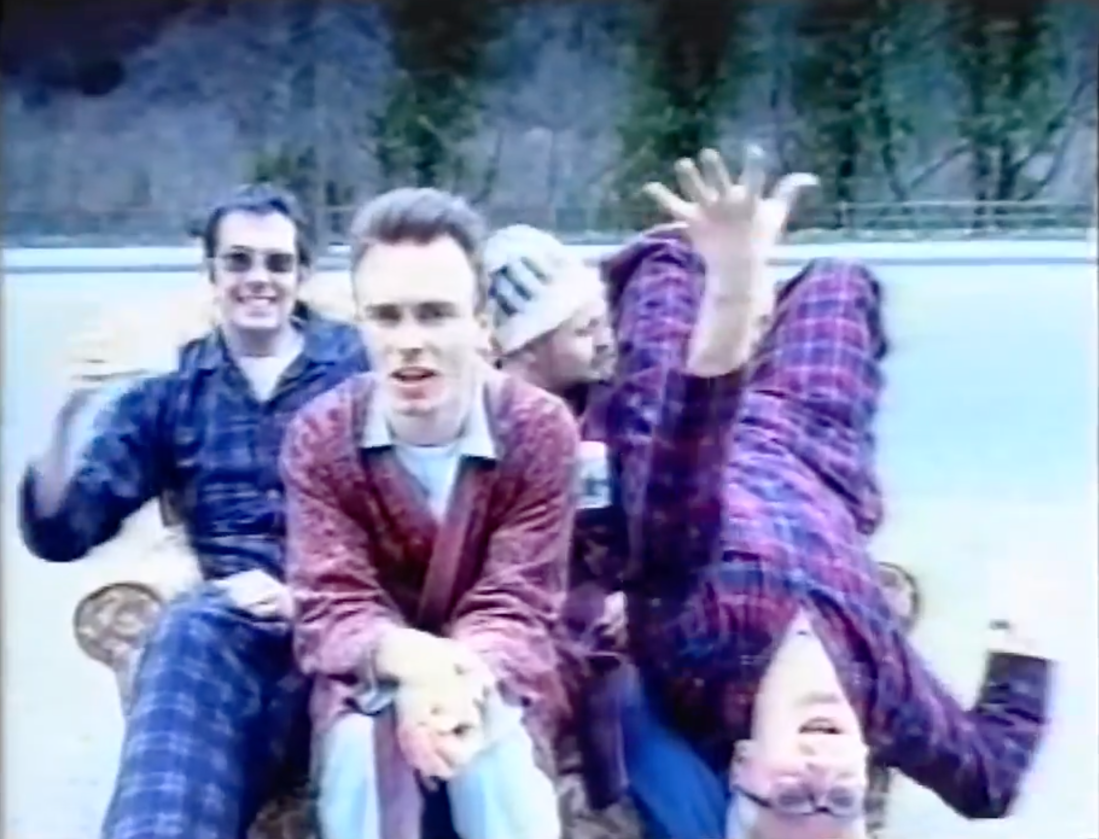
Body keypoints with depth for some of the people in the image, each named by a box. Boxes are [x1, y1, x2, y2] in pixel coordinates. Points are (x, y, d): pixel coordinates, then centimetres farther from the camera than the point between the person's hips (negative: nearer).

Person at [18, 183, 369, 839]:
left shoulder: (361, 363, 11)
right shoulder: (168, 386, 17)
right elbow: (58, 534, 10)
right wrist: (71, 414, -9)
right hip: (232, 618, 1)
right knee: (192, 635, -34)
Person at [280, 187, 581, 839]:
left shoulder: (542, 431, -14)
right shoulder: (319, 438, -10)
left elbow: (517, 606, -16)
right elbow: (331, 606, -16)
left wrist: (467, 676, -40)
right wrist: (406, 657, -40)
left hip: (492, 679, 0)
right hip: (372, 679, 1)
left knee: (493, 747, -31)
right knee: (366, 747, -31)